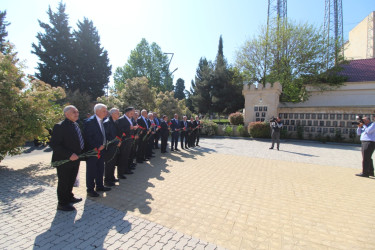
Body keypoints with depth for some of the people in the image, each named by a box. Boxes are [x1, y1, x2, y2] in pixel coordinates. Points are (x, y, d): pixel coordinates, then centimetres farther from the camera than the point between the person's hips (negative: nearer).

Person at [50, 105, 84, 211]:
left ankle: (69, 197, 42)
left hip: (74, 159, 8)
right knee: (64, 182, 7)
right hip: (64, 161, -8)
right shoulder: (60, 126, -18)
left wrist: (78, 155, 9)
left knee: (71, 180, 23)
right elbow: (54, 145, -23)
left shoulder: (75, 125, 8)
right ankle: (62, 203, 24)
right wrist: (69, 155, -27)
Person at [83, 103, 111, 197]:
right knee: (91, 171, 7)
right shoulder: (90, 122, -17)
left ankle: (99, 186, 33)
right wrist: (97, 147, -17)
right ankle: (90, 189, 21)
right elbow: (87, 137, -19)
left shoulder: (102, 121, 8)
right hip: (92, 151, -8)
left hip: (101, 149, 8)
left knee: (100, 169, 17)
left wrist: (103, 144, 4)